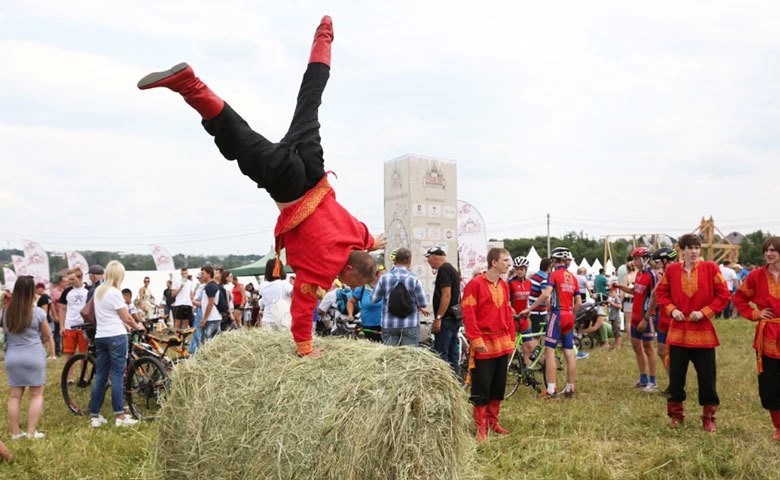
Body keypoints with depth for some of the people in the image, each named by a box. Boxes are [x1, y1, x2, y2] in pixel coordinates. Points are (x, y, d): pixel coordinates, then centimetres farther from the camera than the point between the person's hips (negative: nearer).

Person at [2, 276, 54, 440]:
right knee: (37, 395, 6)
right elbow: (47, 336, 2)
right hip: (34, 356, -3)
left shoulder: (6, 312, -3)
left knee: (14, 396, 9)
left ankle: (15, 432, 13)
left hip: (12, 357, 3)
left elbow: (6, 333, 12)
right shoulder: (38, 312, -11)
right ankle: (31, 432, 4)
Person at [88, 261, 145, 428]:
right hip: (116, 336, -7)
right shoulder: (115, 293, -11)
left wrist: (125, 325, 24)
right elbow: (126, 317, -7)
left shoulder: (98, 291, 13)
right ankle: (120, 416, -3)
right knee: (117, 375, -5)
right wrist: (137, 326, 10)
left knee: (100, 376, 9)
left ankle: (94, 416, 11)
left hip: (100, 337, 7)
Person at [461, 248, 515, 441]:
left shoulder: (504, 286, 12)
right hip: (484, 345, -7)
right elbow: (468, 315, -13)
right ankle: (481, 427, 8)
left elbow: (508, 314, 16)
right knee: (481, 388, -1)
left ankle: (493, 421, 25)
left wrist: (511, 339, 14)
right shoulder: (475, 284, -10)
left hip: (502, 344, 7)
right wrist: (476, 340, -17)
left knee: (498, 387, 13)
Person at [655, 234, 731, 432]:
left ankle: (708, 417, 19)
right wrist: (672, 309, -5)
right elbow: (661, 292, 12)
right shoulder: (672, 270, 1)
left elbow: (724, 295, -3)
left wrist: (704, 312, -12)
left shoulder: (711, 268, -4)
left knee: (707, 378, 4)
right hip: (678, 331, 2)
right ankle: (676, 414, 22)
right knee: (676, 376, 8)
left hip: (703, 332, -1)